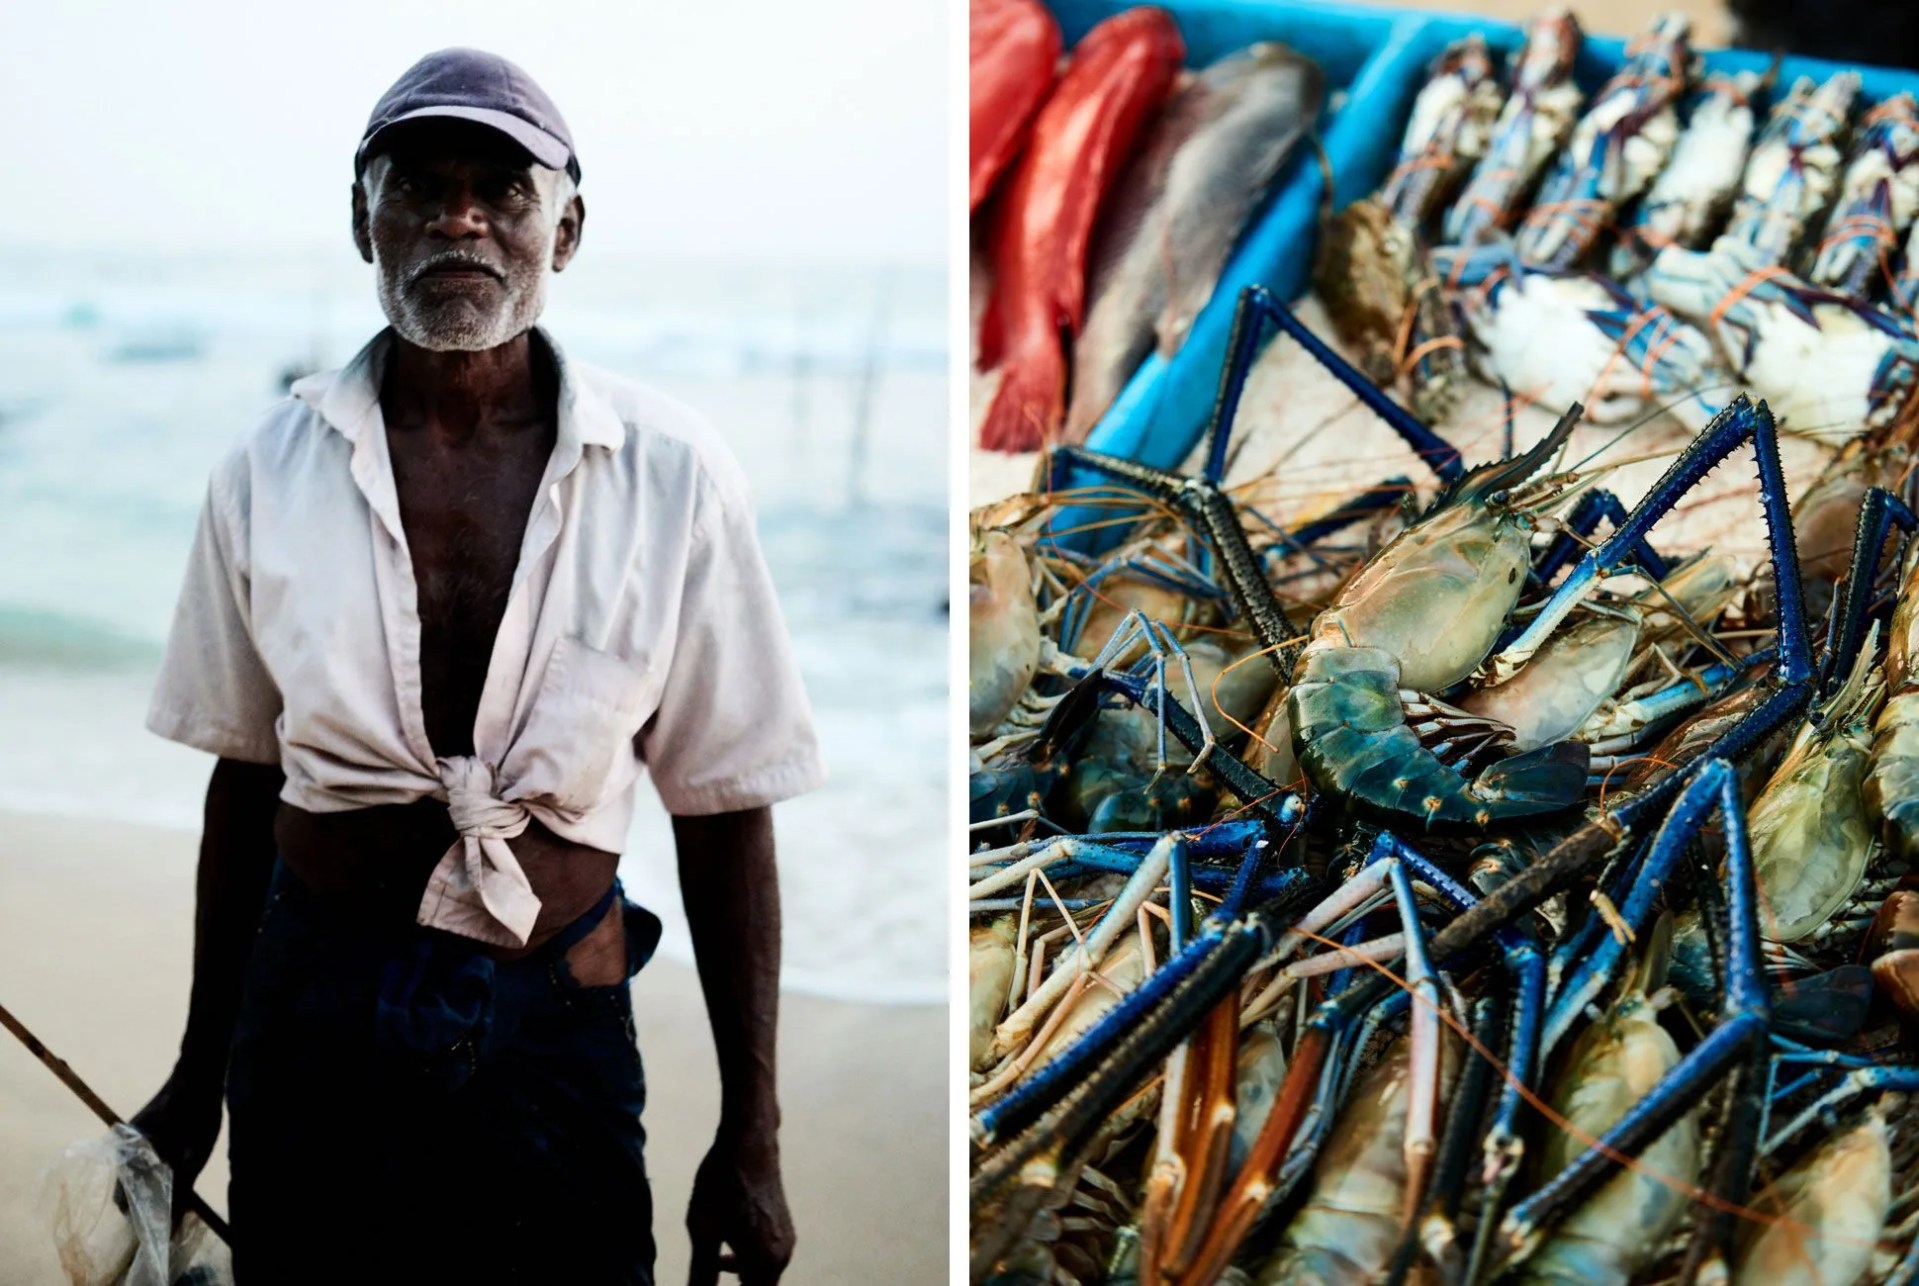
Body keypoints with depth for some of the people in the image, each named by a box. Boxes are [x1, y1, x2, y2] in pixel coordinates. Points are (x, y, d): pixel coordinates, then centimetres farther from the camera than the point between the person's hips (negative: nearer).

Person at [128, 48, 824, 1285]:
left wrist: (752, 1136, -2)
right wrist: (199, 1076, 12)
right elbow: (246, 779, 7)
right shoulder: (271, 469, -3)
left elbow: (725, 809, -4)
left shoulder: (671, 473, -8)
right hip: (315, 1003, 2)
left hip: (555, 1028, -1)